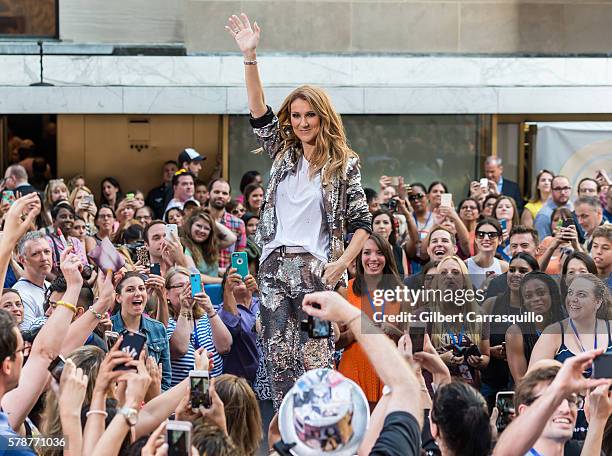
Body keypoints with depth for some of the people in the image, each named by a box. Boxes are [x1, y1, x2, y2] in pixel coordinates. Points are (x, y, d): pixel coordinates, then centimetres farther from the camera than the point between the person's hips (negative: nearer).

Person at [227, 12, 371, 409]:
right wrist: (250, 57, -9)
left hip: (317, 269, -4)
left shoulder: (345, 164, 3)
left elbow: (363, 223, 1)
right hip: (275, 266, 4)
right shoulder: (283, 153, 13)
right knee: (280, 357, 2)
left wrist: (342, 263, -12)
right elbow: (259, 112, 2)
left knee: (315, 360, -8)